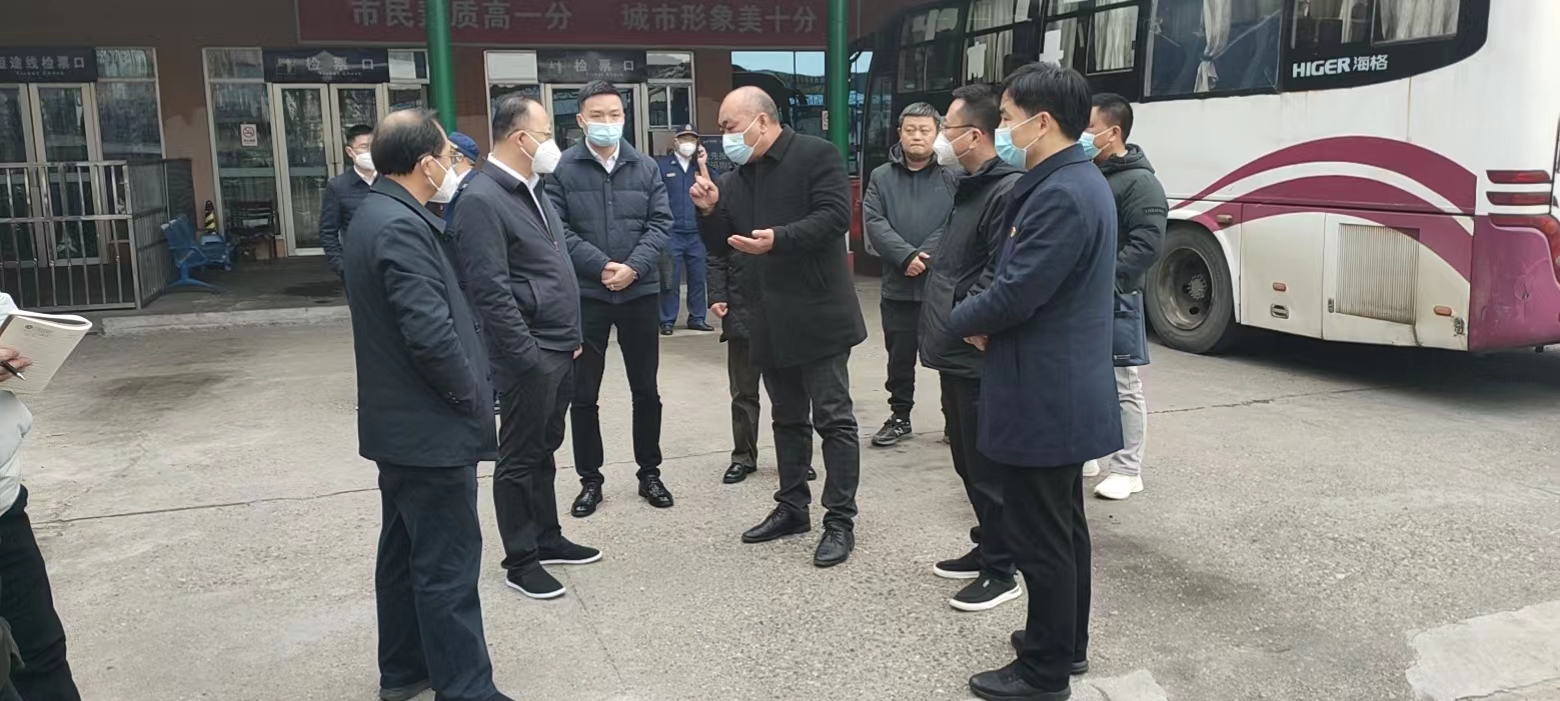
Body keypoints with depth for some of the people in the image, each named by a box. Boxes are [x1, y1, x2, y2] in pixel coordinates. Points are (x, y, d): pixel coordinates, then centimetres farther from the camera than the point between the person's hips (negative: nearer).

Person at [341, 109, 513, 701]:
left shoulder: (378, 214, 11)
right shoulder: (401, 227, -22)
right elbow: (430, 334, -26)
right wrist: (474, 399, -15)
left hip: (402, 422, 11)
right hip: (429, 427, -11)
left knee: (407, 550, 19)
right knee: (448, 563, -2)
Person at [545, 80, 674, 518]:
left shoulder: (645, 168, 4)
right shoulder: (562, 169, -5)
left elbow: (660, 223, 0)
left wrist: (633, 267, -14)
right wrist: (602, 266, -17)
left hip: (640, 292, 2)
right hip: (584, 295, -2)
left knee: (646, 389, 11)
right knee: (583, 392, 6)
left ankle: (649, 473, 25)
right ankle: (590, 479, 20)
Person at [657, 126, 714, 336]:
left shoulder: (700, 165, 13)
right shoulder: (662, 165, 2)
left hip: (696, 233, 4)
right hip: (671, 233, -3)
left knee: (698, 278, 7)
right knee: (670, 280, 0)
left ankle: (697, 318, 17)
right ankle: (667, 320, 7)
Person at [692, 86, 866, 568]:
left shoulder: (816, 155, -6)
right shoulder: (736, 179, 14)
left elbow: (834, 216, -18)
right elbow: (720, 247, 15)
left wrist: (779, 239, -28)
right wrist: (709, 211, -4)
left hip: (817, 313, -7)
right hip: (770, 319, 7)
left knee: (833, 417, -2)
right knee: (787, 418, 16)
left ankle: (840, 520, 5)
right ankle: (793, 508, 27)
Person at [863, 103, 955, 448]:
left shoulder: (952, 175, -1)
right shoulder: (881, 177, 8)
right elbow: (874, 223, -3)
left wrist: (925, 257, -18)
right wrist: (907, 257, -16)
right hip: (898, 286, 3)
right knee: (900, 356, 12)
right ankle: (900, 417, 27)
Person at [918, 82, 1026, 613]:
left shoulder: (1008, 191, -18)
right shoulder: (969, 188, 15)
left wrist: (960, 314, -15)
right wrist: (940, 318, 12)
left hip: (982, 357, -10)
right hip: (956, 351, 10)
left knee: (988, 467, 1)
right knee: (968, 462, 19)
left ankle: (1001, 573, 14)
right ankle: (986, 549, 34)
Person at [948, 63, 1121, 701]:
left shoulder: (1060, 196, -22)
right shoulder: (1076, 182, 12)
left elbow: (1015, 295, -24)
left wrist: (961, 319, -5)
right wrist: (985, 319, 1)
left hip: (1043, 397, -11)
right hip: (1065, 391, 11)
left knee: (1039, 538, 2)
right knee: (1062, 526, 21)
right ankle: (1066, 642, 36)